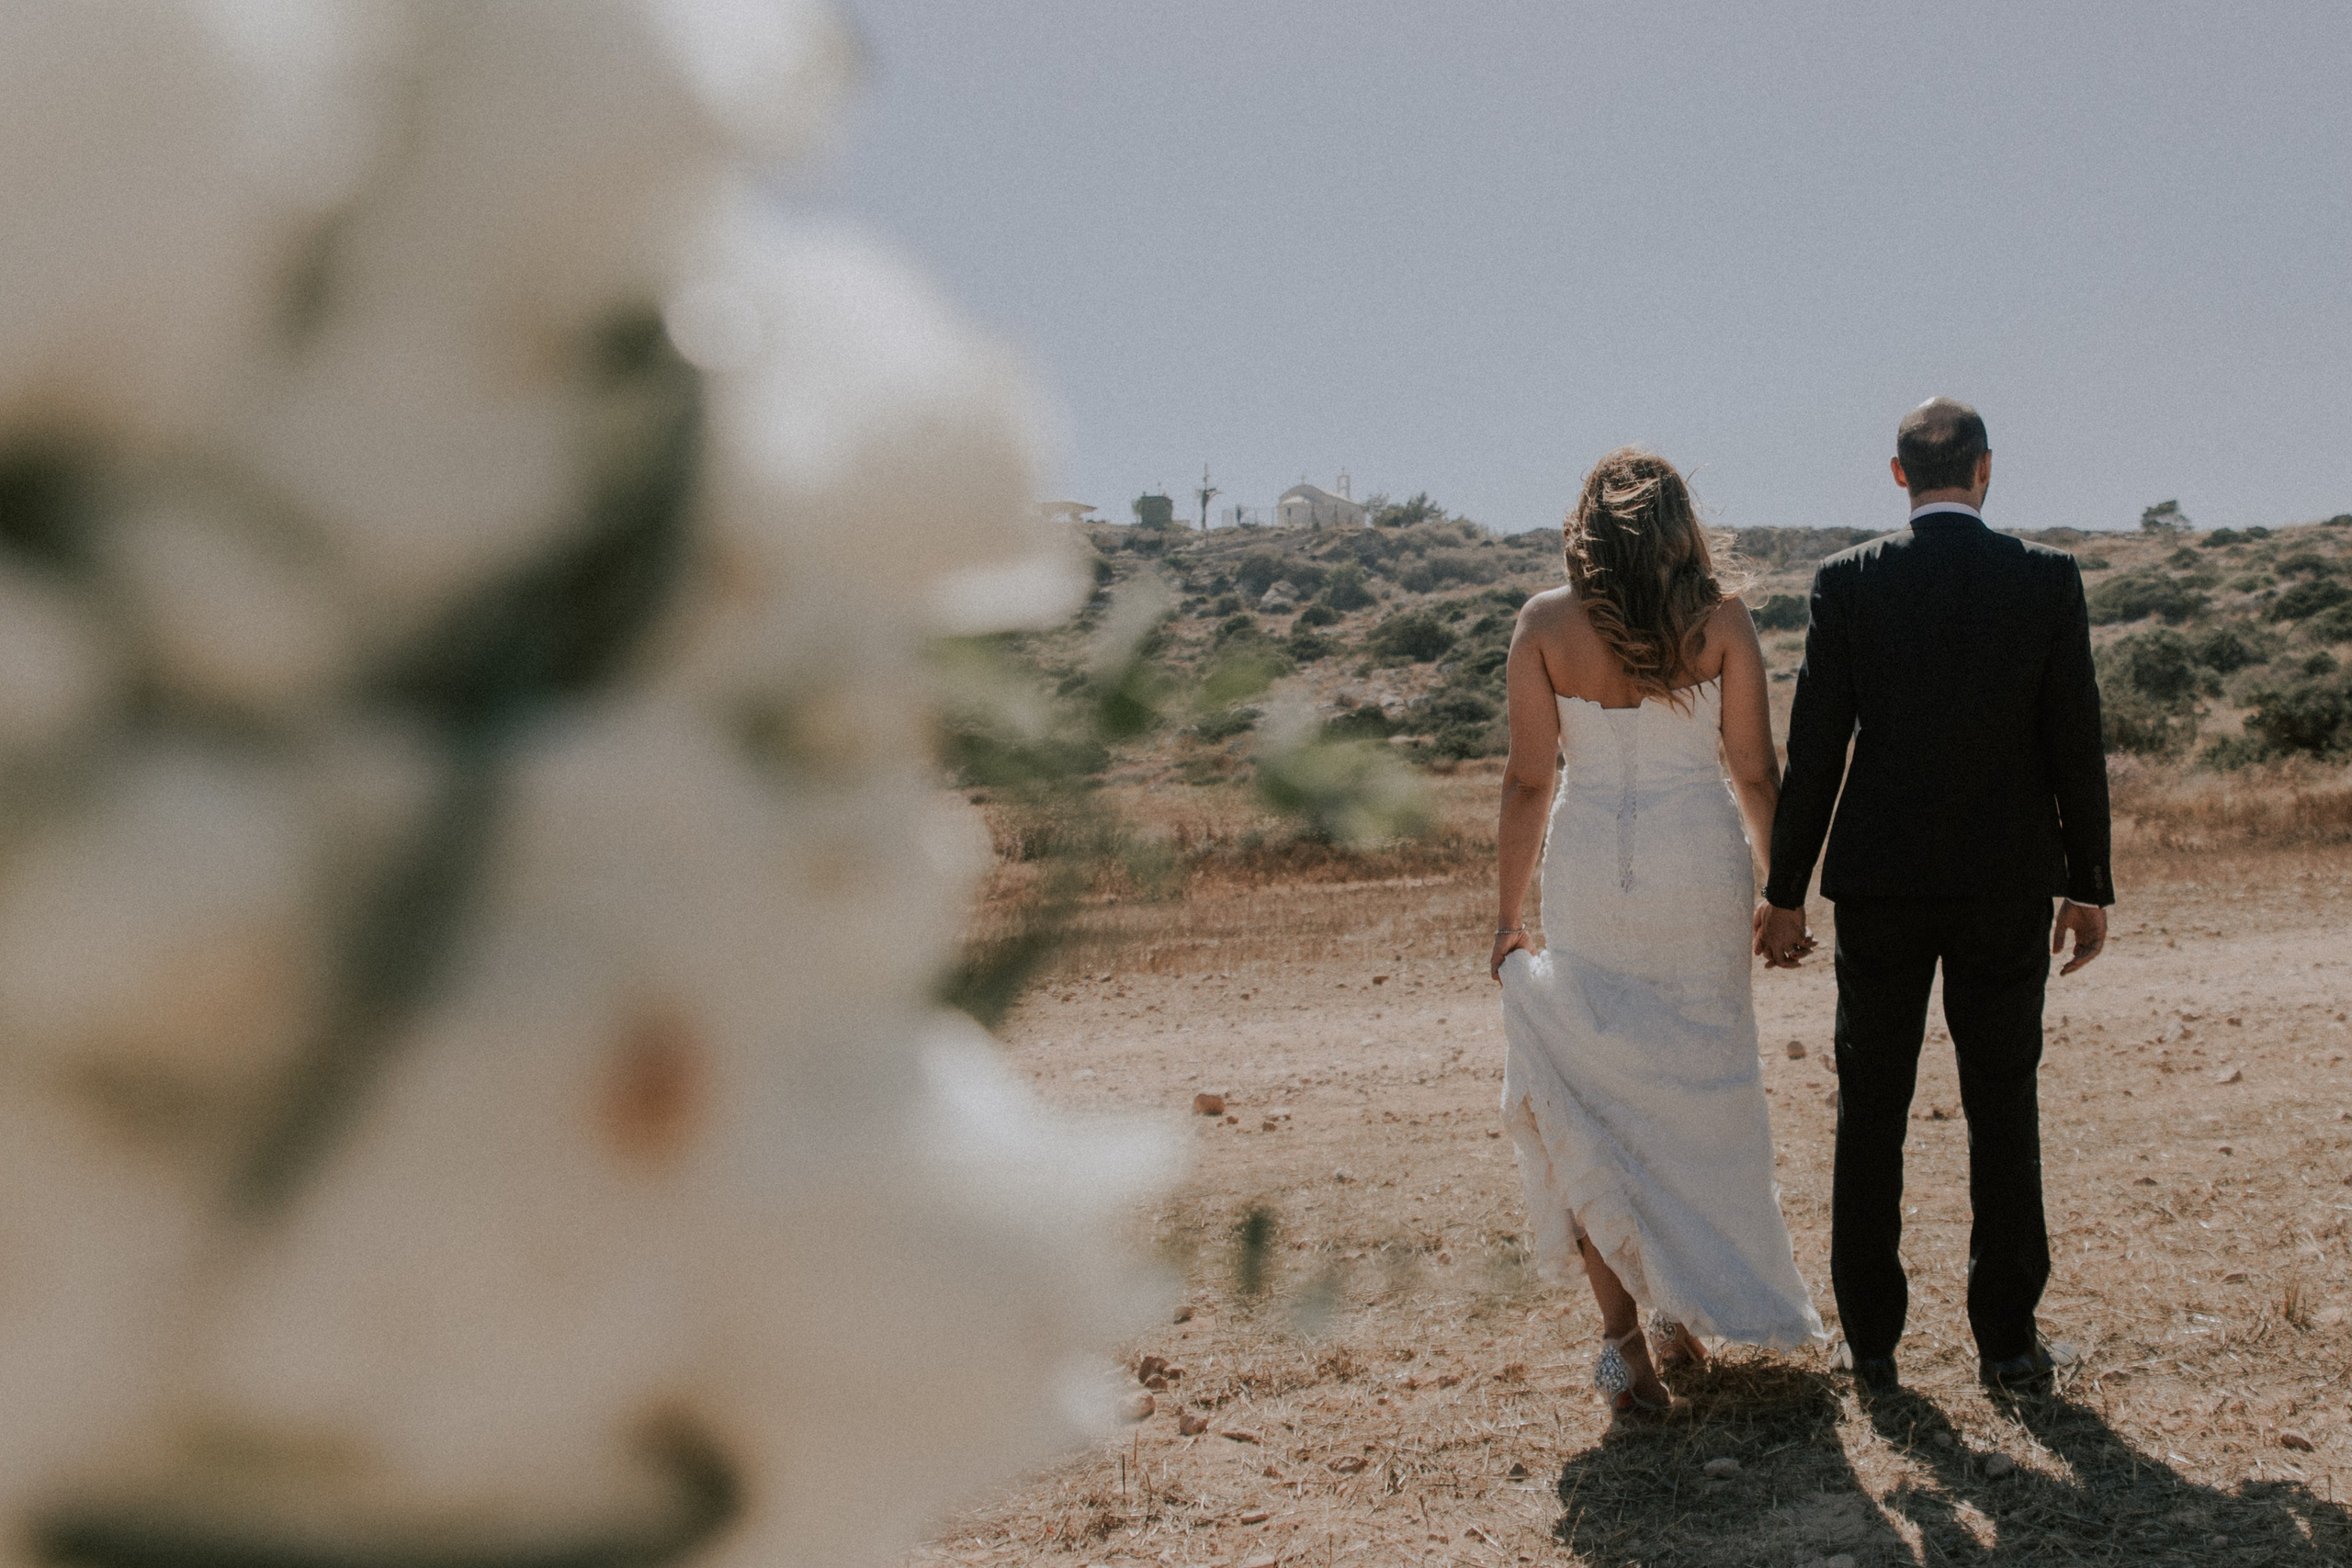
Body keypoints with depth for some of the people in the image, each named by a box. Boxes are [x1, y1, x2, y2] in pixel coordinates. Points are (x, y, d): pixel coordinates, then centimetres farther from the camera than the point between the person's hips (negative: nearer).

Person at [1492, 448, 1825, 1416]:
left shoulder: (1545, 623, -3)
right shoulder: (1720, 618, -3)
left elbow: (1529, 780, -4)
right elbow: (1755, 772, -1)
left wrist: (1509, 915, 3)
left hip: (1589, 869, -1)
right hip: (1701, 864, 1)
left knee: (1593, 1096, 7)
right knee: (1700, 1087, 16)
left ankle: (1626, 1333, 0)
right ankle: (1687, 1307, 29)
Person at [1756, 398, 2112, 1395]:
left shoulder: (1847, 582, -6)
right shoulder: (2047, 579, -4)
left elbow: (1813, 748, -6)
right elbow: (2075, 742, -2)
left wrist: (1785, 890, 1)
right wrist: (2088, 885, 7)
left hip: (1880, 883, 0)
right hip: (2008, 883, 0)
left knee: (1870, 1114, 9)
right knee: (2003, 1113, 10)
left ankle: (1870, 1339, 14)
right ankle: (2007, 1339, 15)